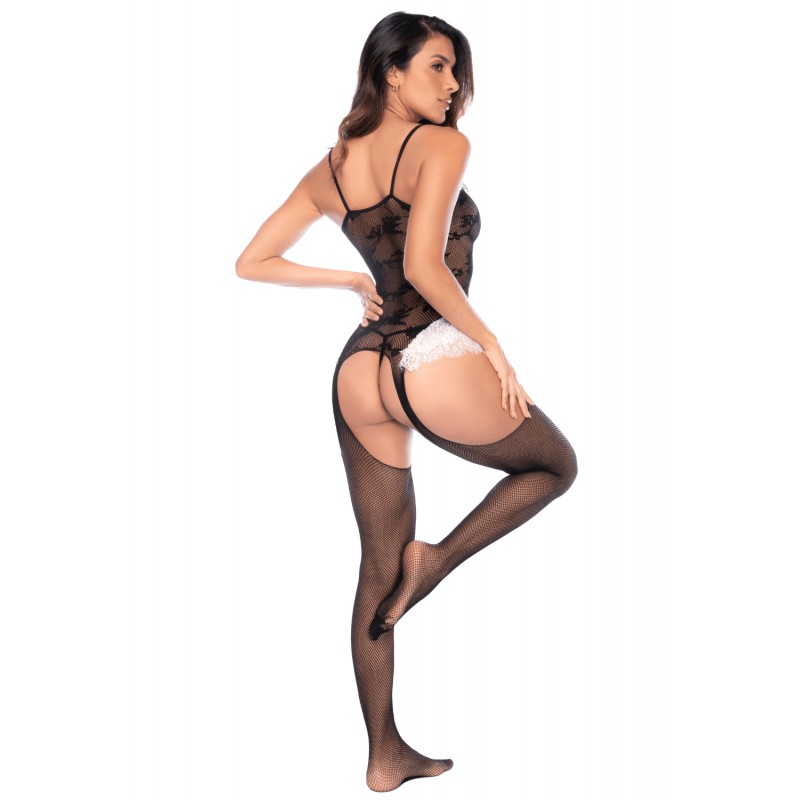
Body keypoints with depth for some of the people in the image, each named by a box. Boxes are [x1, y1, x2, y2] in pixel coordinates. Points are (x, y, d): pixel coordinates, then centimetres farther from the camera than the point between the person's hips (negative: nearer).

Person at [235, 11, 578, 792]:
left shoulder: (331, 168, 14)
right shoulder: (441, 146, -6)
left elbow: (252, 263, 16)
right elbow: (424, 266, -20)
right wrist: (491, 344, -8)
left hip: (359, 373, 7)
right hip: (436, 364, -7)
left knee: (378, 566, 15)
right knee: (556, 464, 22)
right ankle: (437, 558, 2)